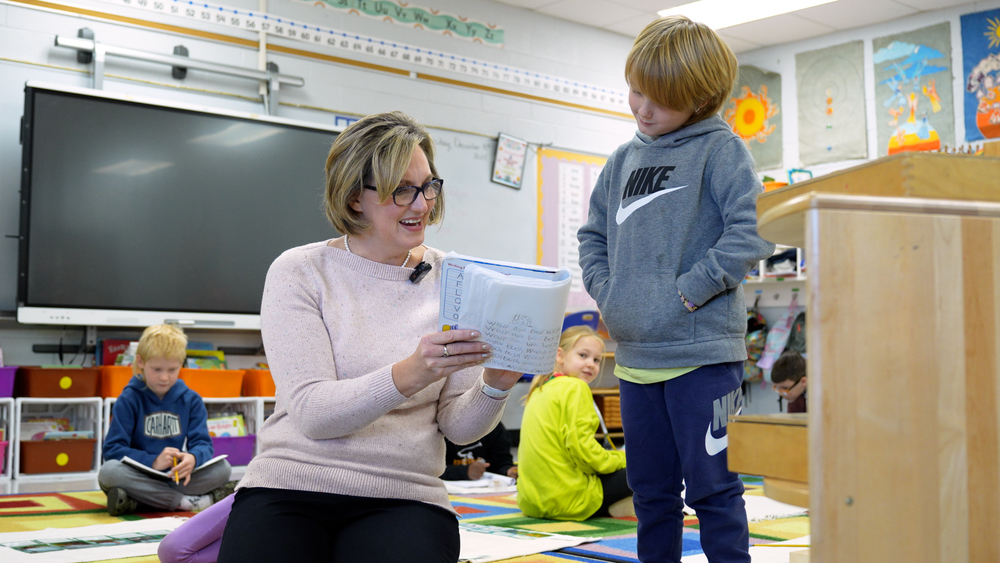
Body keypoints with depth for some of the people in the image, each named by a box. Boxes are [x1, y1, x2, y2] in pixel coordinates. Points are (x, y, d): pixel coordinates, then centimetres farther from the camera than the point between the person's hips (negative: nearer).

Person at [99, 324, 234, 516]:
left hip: (177, 477, 3)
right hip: (140, 476, -2)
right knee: (108, 471, -33)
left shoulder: (191, 400, 7)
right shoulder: (128, 400, -2)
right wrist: (152, 461, -25)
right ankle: (186, 501, -29)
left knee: (223, 468, -19)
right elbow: (113, 449, -9)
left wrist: (193, 458, -26)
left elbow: (203, 443, -1)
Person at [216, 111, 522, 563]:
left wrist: (495, 385, -17)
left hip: (404, 497, 2)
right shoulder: (299, 272, -1)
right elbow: (311, 413, -13)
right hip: (288, 487, -1)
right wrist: (407, 376, -28)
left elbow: (458, 428, 4)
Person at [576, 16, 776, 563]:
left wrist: (690, 291, -17)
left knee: (711, 487, -1)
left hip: (701, 352, -6)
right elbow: (593, 234, 22)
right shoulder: (623, 159, 13)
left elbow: (752, 230, -15)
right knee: (651, 491, 16)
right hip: (634, 356, 6)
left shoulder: (719, 148, -4)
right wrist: (606, 289, 6)